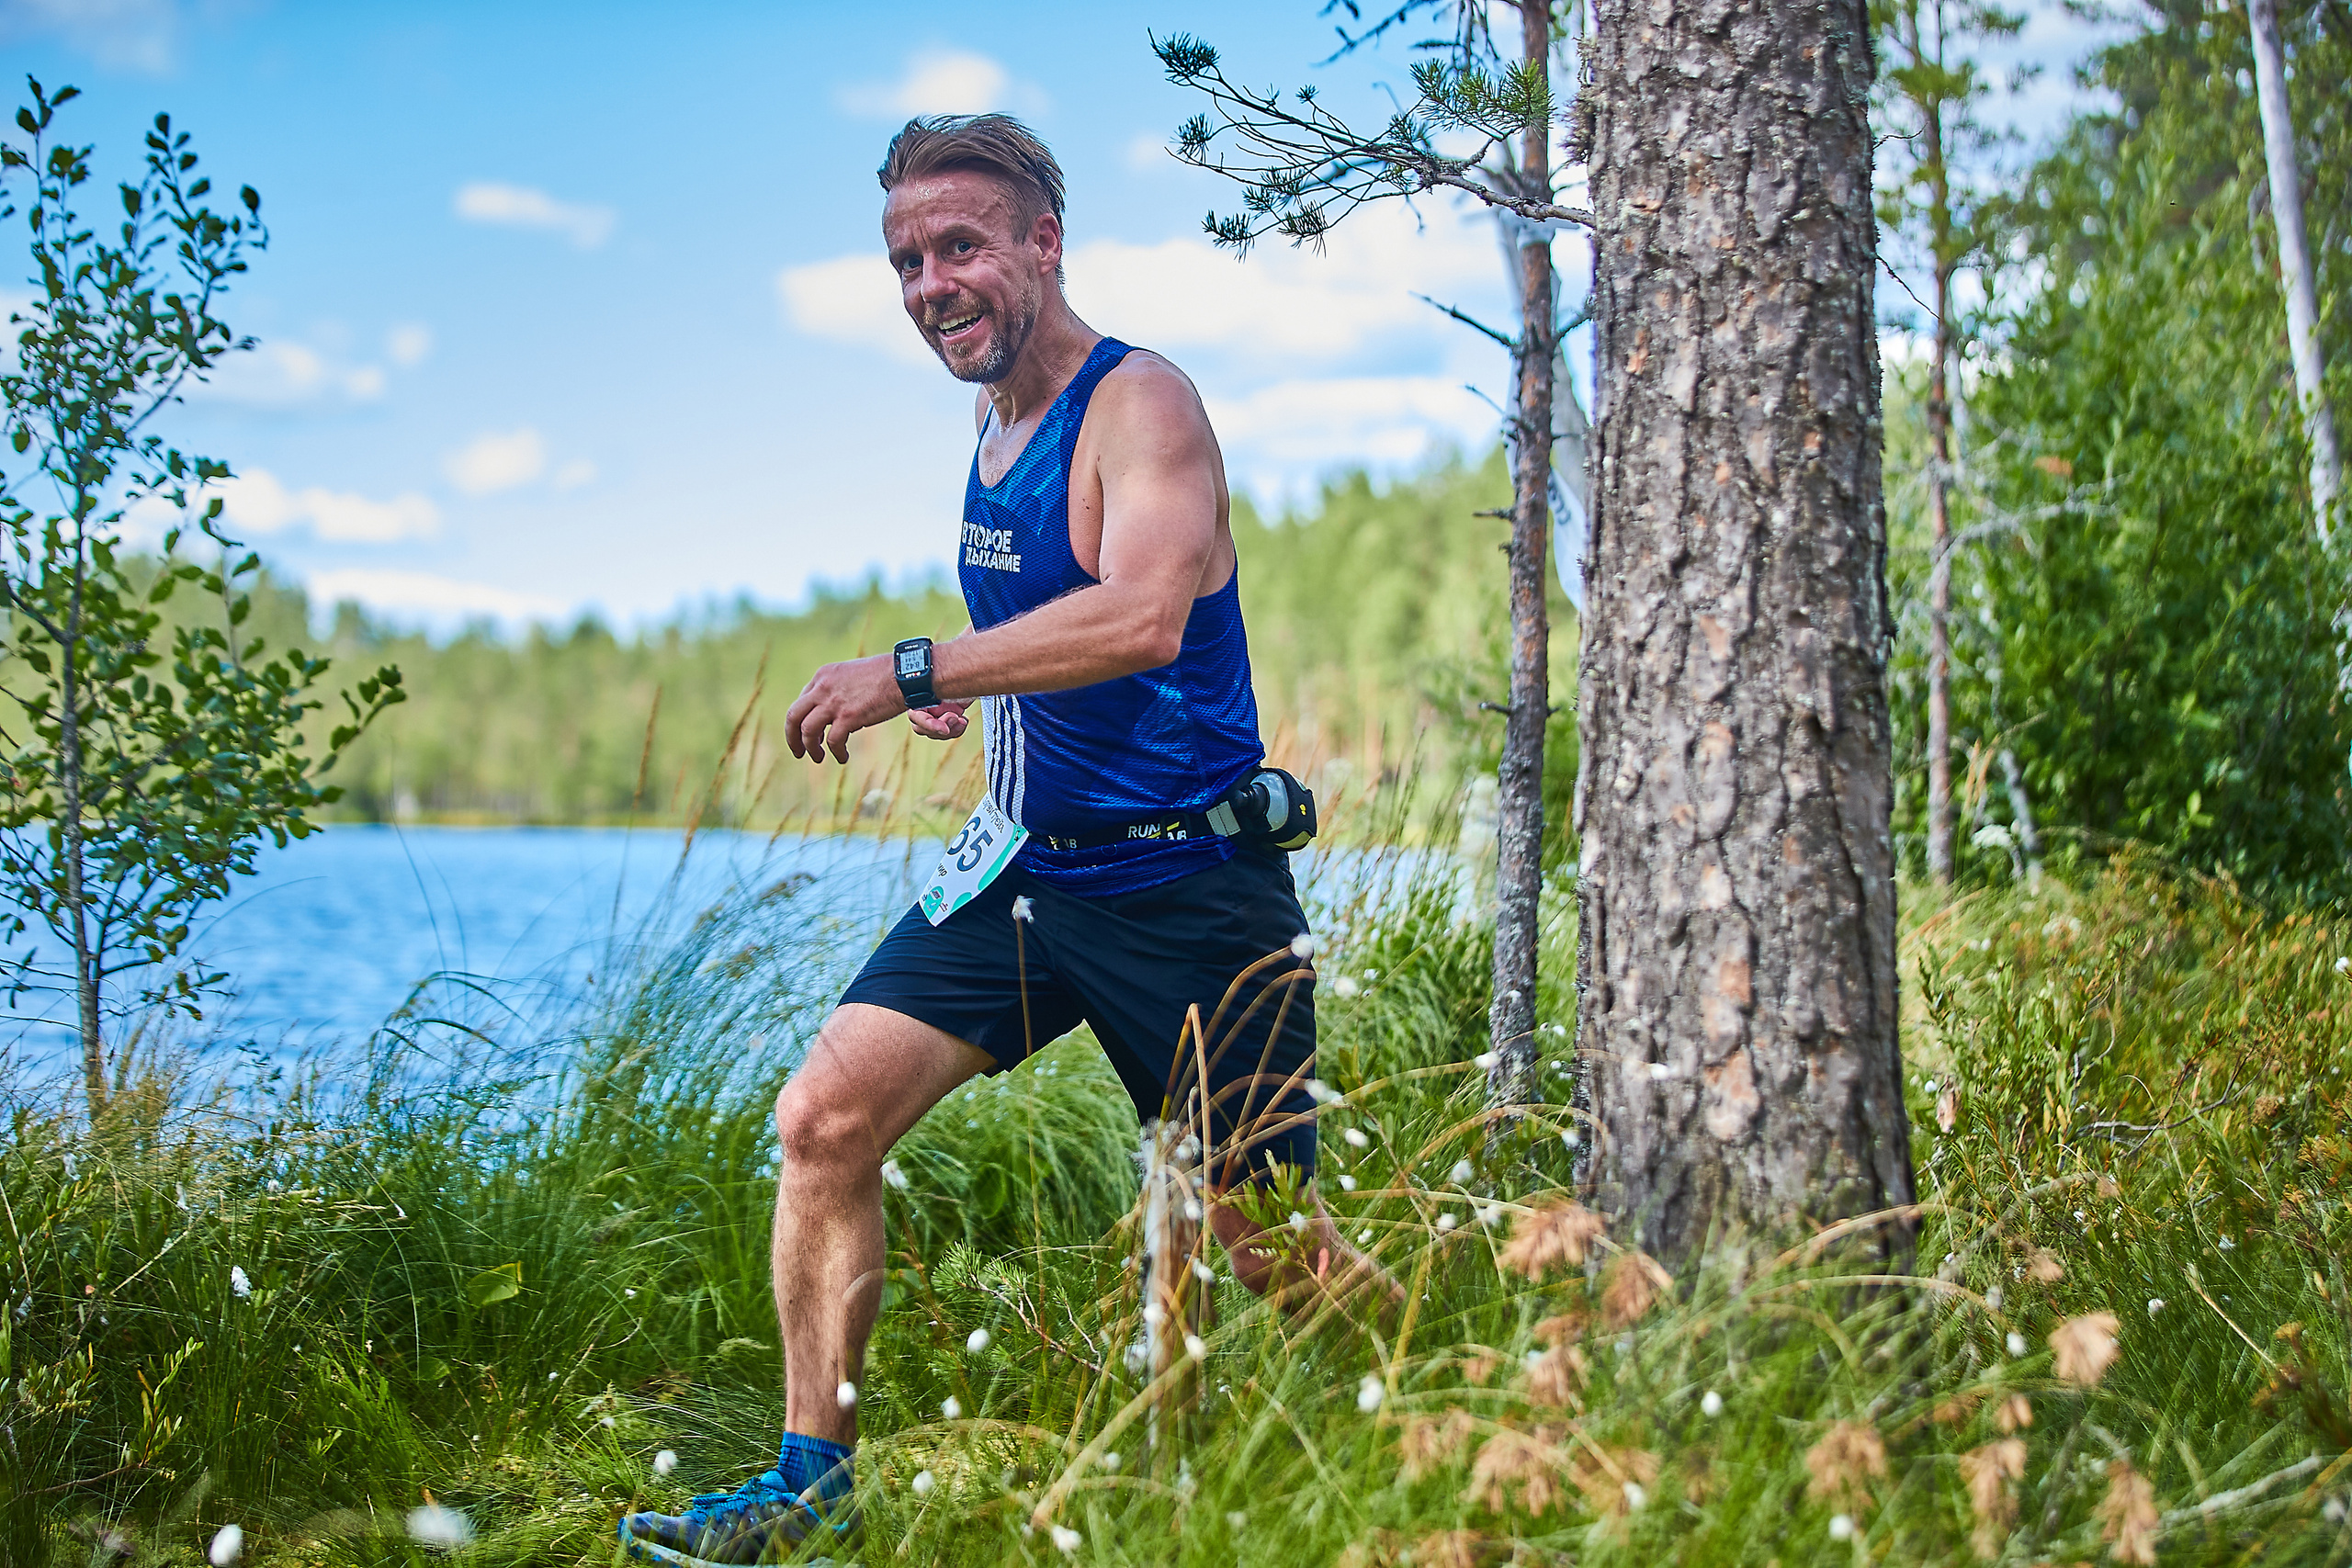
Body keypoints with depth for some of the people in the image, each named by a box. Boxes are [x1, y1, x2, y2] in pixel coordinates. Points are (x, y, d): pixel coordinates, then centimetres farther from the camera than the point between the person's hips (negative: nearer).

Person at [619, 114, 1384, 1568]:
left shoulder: (1142, 403, -15)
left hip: (1182, 885, -7)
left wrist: (914, 671, -29)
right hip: (1025, 863, 7)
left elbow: (1142, 615, -33)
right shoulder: (995, 417, 11)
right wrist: (980, 678, 8)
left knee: (1269, 1247, 0)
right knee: (824, 1118, -7)